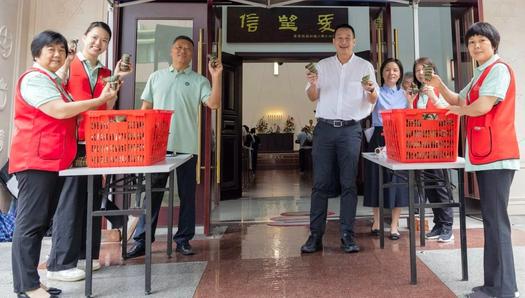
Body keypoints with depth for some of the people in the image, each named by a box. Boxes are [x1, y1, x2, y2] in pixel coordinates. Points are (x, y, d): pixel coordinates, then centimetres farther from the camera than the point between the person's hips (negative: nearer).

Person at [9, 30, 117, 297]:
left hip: (53, 161, 10)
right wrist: (100, 100, -13)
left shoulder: (55, 81, 23)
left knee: (41, 223, 11)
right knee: (30, 223, -5)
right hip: (35, 160, -10)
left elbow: (66, 116, 22)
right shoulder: (34, 78, -7)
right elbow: (59, 111, -19)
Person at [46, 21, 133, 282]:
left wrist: (115, 80, 3)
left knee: (92, 197, 9)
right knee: (70, 199, -3)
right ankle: (60, 263, 7)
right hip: (71, 140, -5)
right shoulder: (68, 64, 2)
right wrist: (65, 63, -13)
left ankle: (85, 253, 23)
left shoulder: (105, 73, 16)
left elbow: (106, 109, 8)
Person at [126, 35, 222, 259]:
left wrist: (216, 77, -18)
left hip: (186, 146, -1)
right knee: (152, 192, 5)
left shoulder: (199, 81, 7)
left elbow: (214, 104, -8)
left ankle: (183, 239, 17)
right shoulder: (156, 77, 14)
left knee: (187, 194, 5)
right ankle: (141, 240, 14)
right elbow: (146, 108, 13)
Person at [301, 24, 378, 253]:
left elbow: (373, 101, 7)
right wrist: (313, 84, -10)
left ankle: (347, 236, 8)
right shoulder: (322, 65, 14)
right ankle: (315, 235, 5)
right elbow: (312, 97, 11)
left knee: (349, 184, 0)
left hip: (351, 129, 0)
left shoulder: (365, 66, 11)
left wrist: (371, 91, -15)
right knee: (321, 183, -1)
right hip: (325, 128, 1)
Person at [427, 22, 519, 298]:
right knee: (490, 221, 12)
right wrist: (441, 87, 13)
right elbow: (459, 101, 29)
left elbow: (482, 106, -19)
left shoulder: (499, 68, -7)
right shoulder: (480, 74, 22)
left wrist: (459, 110, 1)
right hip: (483, 155, 10)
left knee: (496, 221, -8)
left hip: (496, 154, -10)